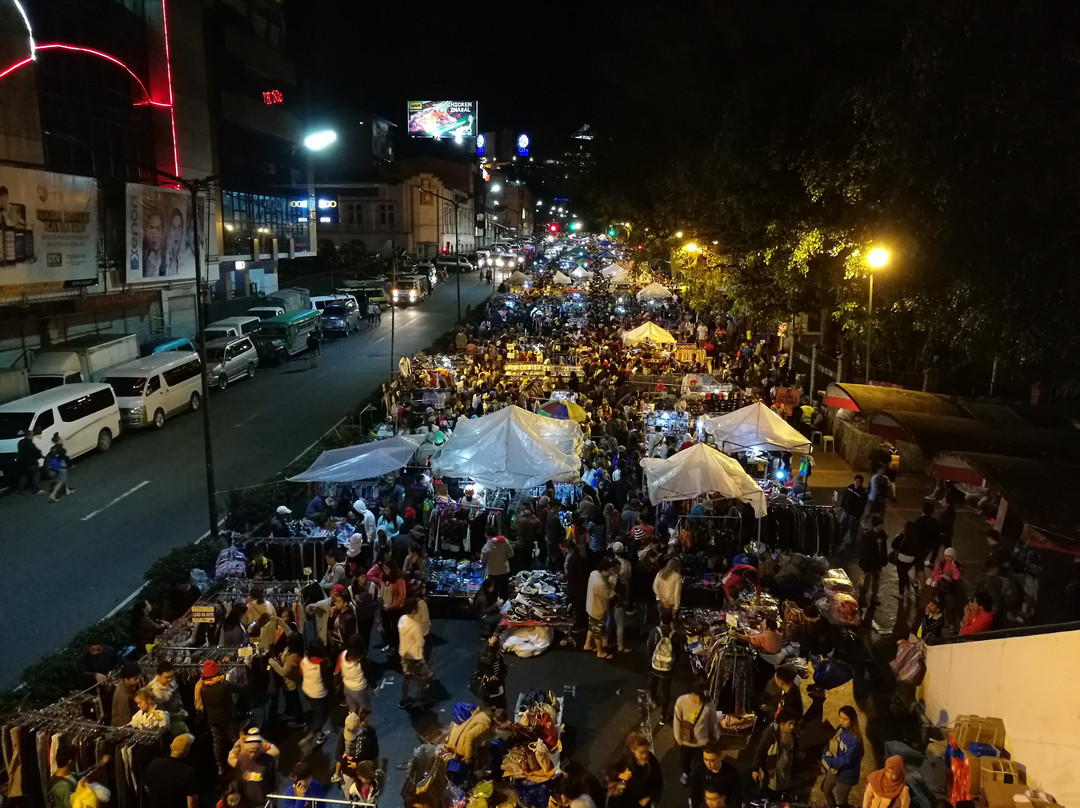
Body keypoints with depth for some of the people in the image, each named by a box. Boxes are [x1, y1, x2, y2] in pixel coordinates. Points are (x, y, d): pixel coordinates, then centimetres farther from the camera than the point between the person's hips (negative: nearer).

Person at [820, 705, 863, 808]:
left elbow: (846, 761, -30)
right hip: (834, 769, 7)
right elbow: (832, 743, 2)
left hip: (845, 775, -7)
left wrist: (828, 760, -22)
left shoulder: (854, 739, -32)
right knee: (826, 790, 30)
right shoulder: (840, 728, -11)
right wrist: (827, 752, -18)